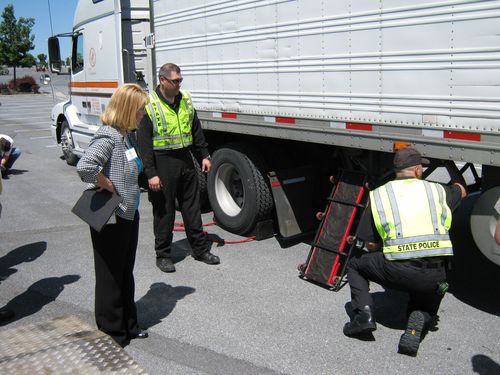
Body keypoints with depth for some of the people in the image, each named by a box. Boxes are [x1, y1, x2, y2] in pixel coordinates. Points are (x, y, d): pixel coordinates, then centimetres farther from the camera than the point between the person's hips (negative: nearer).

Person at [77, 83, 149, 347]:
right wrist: (107, 186, -22)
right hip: (110, 220, -9)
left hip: (128, 215, 9)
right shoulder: (108, 136, -21)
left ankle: (128, 326, 35)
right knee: (111, 276, 6)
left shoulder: (127, 135, 7)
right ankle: (112, 333, 23)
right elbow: (84, 166, -37)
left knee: (125, 274, 20)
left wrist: (129, 191, 9)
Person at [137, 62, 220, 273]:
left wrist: (204, 155, 12)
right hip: (163, 162, -5)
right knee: (164, 210, 4)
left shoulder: (185, 100, 8)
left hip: (185, 159, 5)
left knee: (192, 207, 12)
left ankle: (200, 249, 24)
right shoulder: (149, 105, -10)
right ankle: (162, 255, 18)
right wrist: (151, 173, -17)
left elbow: (196, 131, 18)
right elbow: (144, 143, -12)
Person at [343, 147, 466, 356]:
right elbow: (461, 189, 38)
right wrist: (449, 164, 52)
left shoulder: (378, 195, 8)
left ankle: (364, 313, 6)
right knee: (427, 310, 34)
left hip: (397, 272, -2)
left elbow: (370, 246, 9)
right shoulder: (436, 190, 12)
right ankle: (418, 321, -2)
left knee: (355, 263, 25)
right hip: (435, 275, 2)